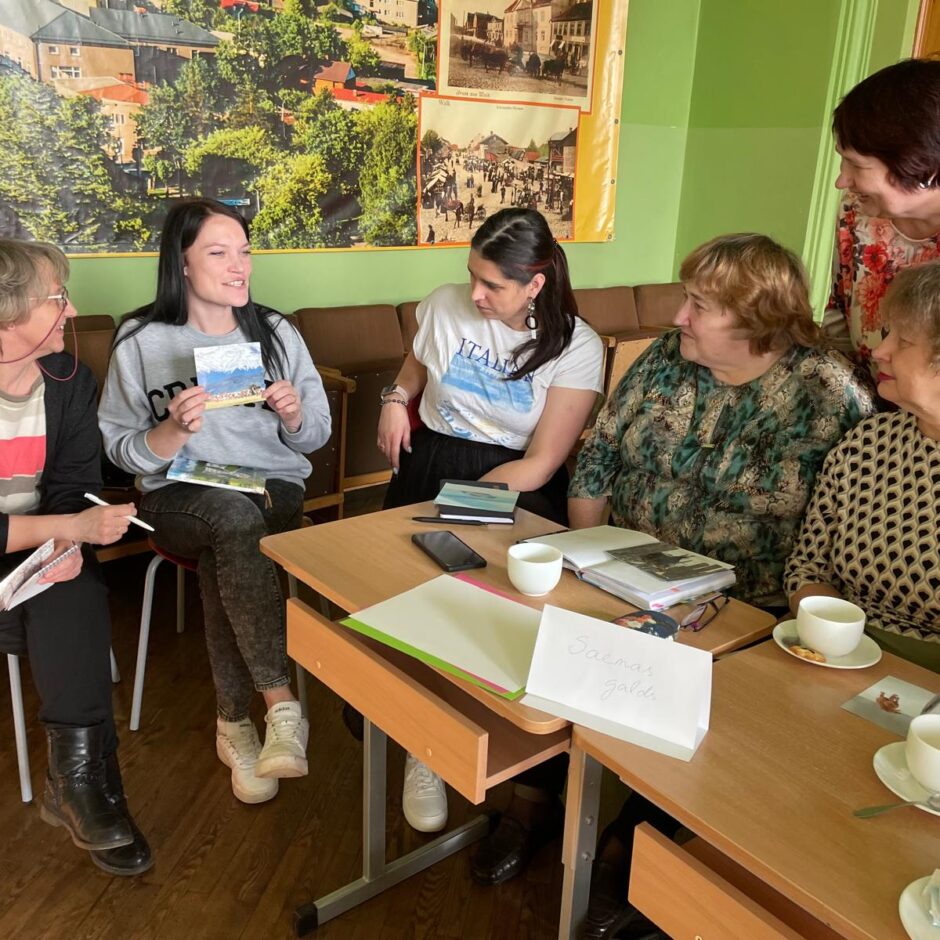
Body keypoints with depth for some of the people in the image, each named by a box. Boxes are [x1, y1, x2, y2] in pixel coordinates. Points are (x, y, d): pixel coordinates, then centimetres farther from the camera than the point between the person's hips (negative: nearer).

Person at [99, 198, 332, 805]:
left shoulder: (276, 332, 4)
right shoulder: (141, 342, -1)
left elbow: (315, 438, 8)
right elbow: (126, 454, -1)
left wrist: (294, 416, -14)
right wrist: (177, 429, -20)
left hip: (276, 490, 1)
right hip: (180, 499, -1)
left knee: (221, 556, -32)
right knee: (234, 515, -36)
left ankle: (235, 722, -17)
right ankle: (281, 702, -32)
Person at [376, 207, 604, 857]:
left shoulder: (576, 347, -4)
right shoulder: (445, 306, 6)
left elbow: (541, 464, -9)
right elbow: (413, 375, 28)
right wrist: (395, 400, 6)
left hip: (513, 486, -2)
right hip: (430, 462, 3)